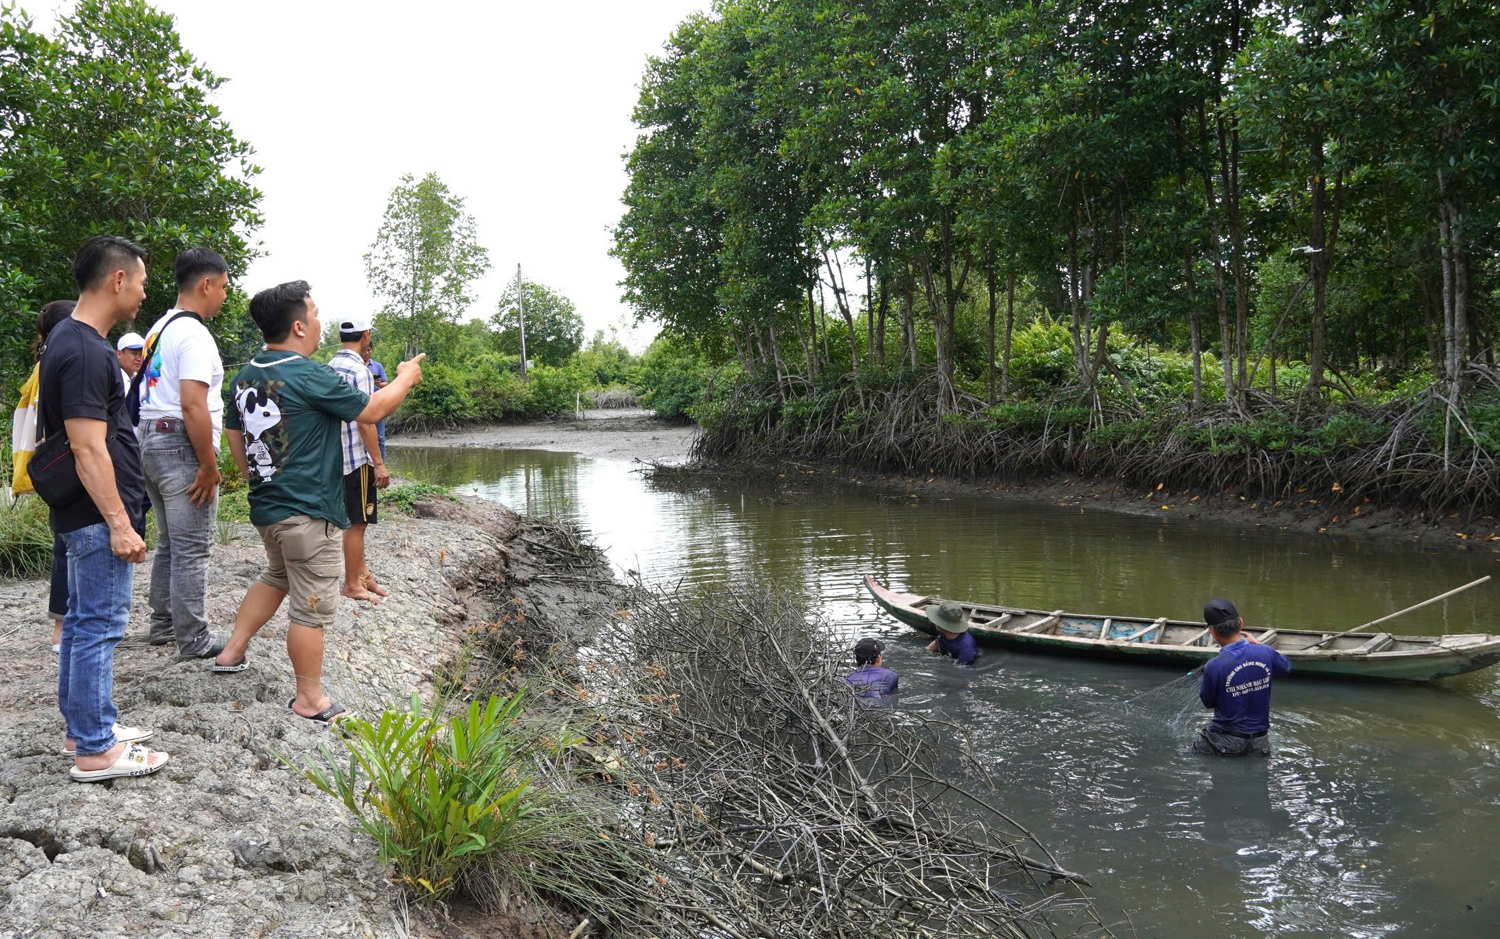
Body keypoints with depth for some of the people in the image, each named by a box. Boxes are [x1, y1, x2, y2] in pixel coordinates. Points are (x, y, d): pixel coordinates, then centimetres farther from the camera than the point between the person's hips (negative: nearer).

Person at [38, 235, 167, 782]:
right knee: (99, 626, -4)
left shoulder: (70, 341, 12)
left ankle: (83, 725, 29)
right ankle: (95, 751, 4)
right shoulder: (86, 352, -20)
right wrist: (119, 523, -21)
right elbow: (88, 449, -24)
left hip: (82, 515, 11)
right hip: (98, 517, -11)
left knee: (82, 621, 17)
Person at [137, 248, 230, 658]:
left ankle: (163, 623, 28)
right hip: (182, 445, -10)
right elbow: (193, 405, -23)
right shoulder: (194, 335, -15)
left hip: (150, 440, 10)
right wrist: (209, 466, -19)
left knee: (169, 544, 19)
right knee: (192, 549, -2)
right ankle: (194, 640, 4)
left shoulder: (159, 329, 16)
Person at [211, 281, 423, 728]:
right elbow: (372, 410, -10)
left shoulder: (246, 375, 6)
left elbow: (234, 437, 16)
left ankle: (233, 652, 33)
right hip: (309, 512, -9)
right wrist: (405, 378, 7)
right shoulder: (312, 377, -19)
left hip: (266, 505, 9)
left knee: (277, 577, 31)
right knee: (311, 607, 1)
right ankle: (310, 699, 10)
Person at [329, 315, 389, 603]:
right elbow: (365, 420, -20)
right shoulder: (360, 371, -16)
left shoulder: (330, 366, 11)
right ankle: (352, 585, 6)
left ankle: (363, 572, 27)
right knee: (357, 522, 0)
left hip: (336, 455, 9)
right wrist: (379, 464, -18)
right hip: (357, 456, -9)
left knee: (356, 519, 18)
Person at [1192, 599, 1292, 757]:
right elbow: (1286, 669, 14)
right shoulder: (1265, 653, -11)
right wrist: (1258, 643, 20)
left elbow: (1207, 702, -4)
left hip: (1225, 742, -3)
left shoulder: (1214, 666, -23)